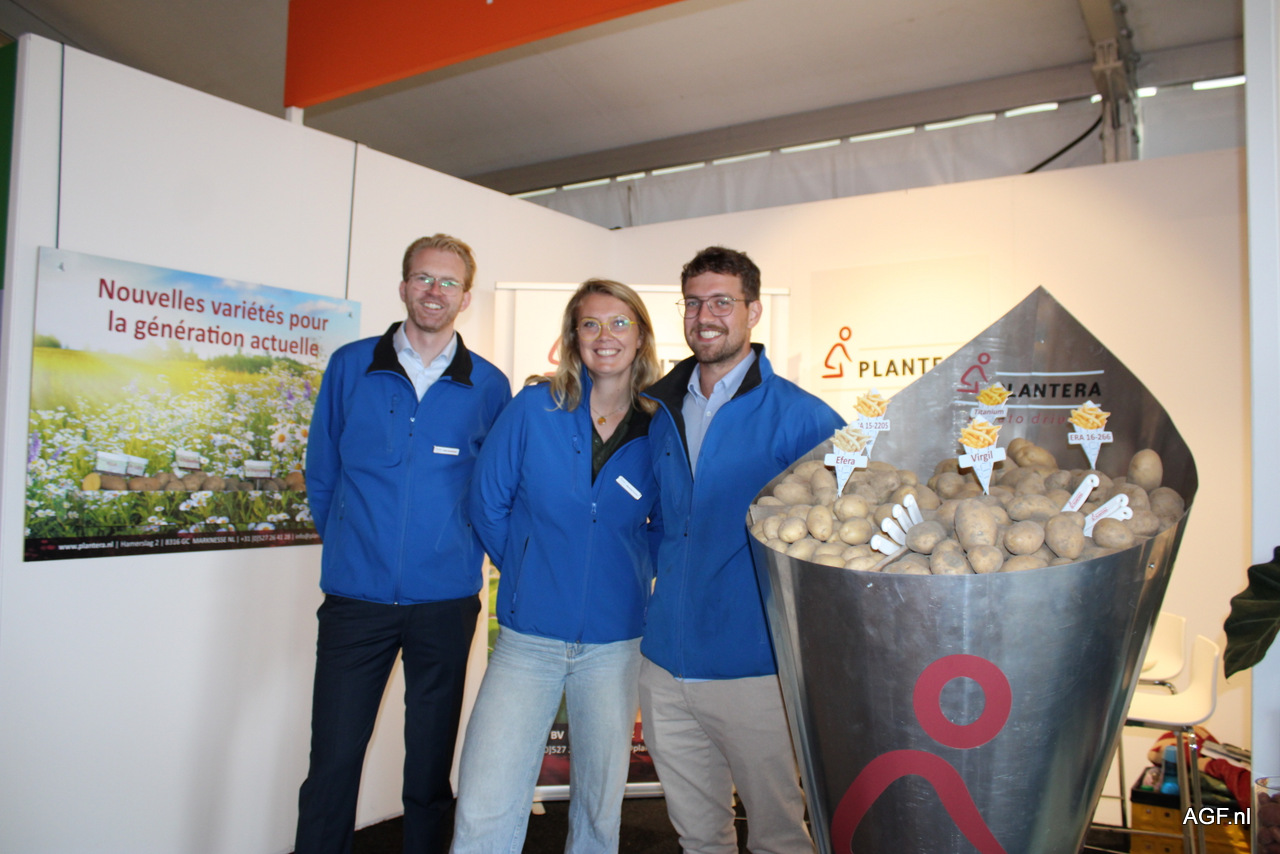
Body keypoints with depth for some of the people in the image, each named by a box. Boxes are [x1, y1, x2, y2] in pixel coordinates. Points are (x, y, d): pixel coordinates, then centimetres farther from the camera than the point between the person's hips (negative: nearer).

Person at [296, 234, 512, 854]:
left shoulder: (488, 386, 1)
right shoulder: (350, 366, 3)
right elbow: (321, 473, 10)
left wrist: (462, 553, 6)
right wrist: (350, 548, 9)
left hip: (445, 600, 0)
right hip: (355, 595, 0)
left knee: (431, 767, 12)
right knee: (332, 763, 4)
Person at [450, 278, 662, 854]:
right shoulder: (534, 407, -4)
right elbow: (487, 503, 3)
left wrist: (636, 573, 3)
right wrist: (526, 570, 6)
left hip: (614, 642, 1)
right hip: (528, 638, -1)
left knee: (599, 806, 15)